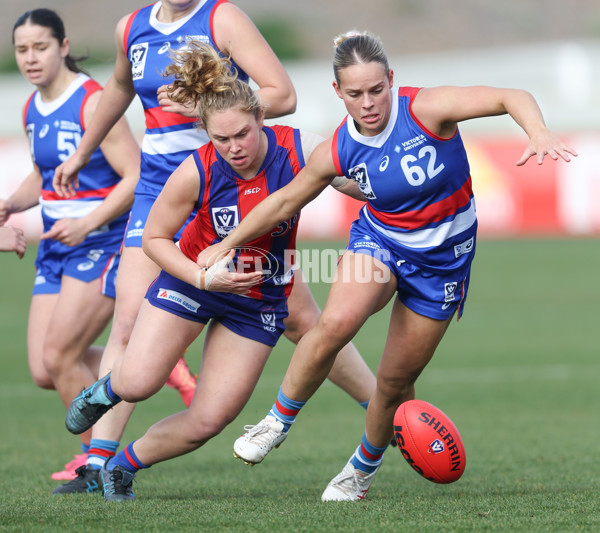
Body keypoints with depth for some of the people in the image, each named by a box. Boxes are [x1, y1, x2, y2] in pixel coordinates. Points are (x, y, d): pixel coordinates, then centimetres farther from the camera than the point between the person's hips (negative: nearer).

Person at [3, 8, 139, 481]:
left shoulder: (92, 102, -15)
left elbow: (136, 177, -18)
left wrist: (87, 224, -26)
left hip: (102, 242, -8)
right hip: (57, 246, 8)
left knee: (59, 357, -12)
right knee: (43, 372, 1)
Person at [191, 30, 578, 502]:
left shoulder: (426, 109, -24)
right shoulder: (338, 152, -13)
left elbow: (510, 97, -31)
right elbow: (285, 202, 4)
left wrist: (539, 134, -52)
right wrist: (227, 245, 10)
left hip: (443, 256, -1)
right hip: (379, 239, 1)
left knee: (396, 380, 4)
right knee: (335, 323, -30)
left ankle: (365, 466, 34)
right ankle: (280, 419, -7)